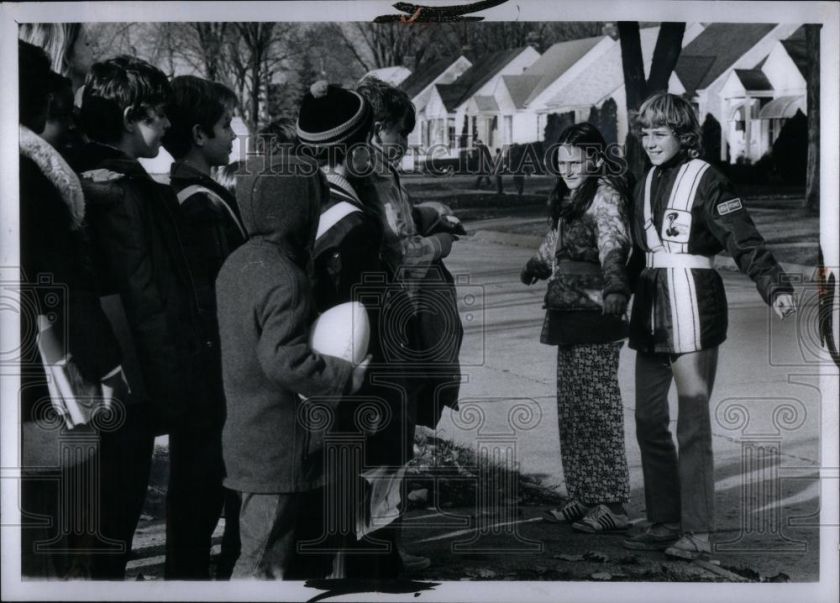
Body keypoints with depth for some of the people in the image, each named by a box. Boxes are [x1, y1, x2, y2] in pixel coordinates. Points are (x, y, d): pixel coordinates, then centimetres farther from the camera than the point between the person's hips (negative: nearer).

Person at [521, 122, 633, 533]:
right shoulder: (568, 199, 16)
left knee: (599, 407, -7)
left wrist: (615, 287, -48)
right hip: (569, 315, 9)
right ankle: (584, 497, 17)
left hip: (595, 315, -9)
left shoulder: (605, 196, -12)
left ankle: (612, 504, -3)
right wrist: (537, 264, 54)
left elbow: (614, 245, -30)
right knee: (571, 409, 10)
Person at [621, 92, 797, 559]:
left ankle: (698, 532, -4)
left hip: (693, 308, -8)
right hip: (651, 309, 8)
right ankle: (665, 523, 18)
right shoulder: (647, 183, 14)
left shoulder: (705, 180, -8)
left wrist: (776, 287, -28)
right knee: (649, 421, 9)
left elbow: (745, 239, -17)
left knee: (692, 425, -8)